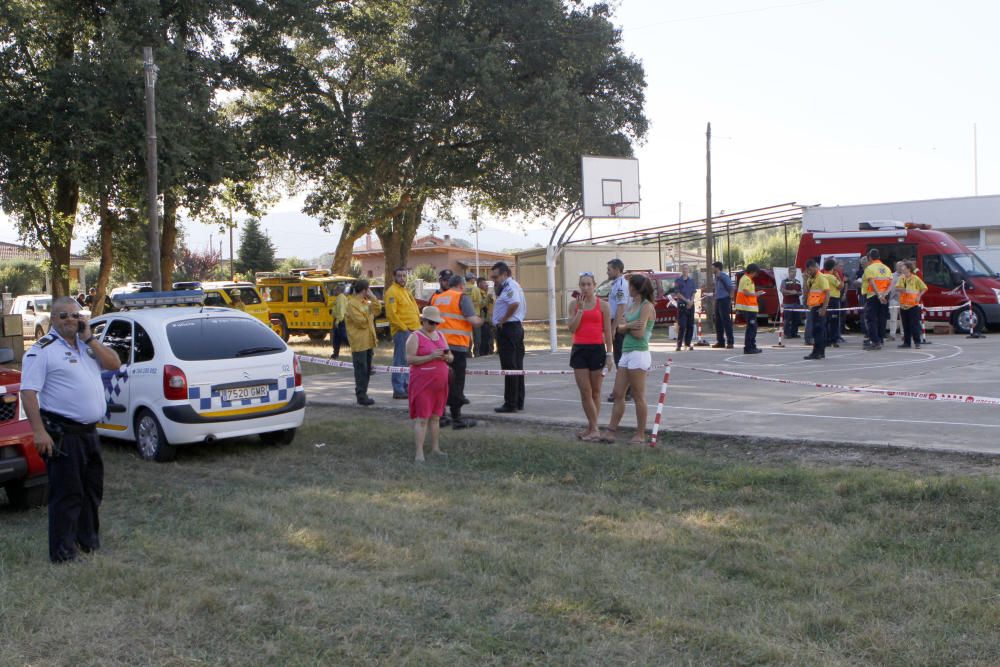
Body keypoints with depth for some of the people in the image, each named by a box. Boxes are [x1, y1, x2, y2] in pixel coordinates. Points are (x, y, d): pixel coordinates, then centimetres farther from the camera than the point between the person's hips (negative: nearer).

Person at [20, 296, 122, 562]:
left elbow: (114, 364, 3)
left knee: (92, 490, 17)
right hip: (62, 435, -8)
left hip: (89, 432, 8)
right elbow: (28, 391, -14)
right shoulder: (43, 349, -9)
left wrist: (89, 338, -5)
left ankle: (89, 541, 30)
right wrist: (39, 431, -22)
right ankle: (63, 553, 3)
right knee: (67, 494, -5)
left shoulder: (87, 345, 14)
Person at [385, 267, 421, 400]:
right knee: (400, 360, -8)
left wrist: (417, 325, 13)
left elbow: (414, 309, 26)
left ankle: (406, 386, 23)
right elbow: (391, 313, -19)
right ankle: (398, 390, -6)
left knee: (408, 361, 15)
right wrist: (403, 328, -17)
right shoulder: (392, 292, -11)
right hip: (401, 332, -9)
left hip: (412, 330, 9)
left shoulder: (406, 291, 19)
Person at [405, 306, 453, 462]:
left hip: (440, 383, 6)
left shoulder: (440, 335, 14)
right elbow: (410, 359, -16)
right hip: (422, 383, -6)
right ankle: (419, 453, -7)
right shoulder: (415, 337, -6)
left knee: (436, 417, 13)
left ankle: (435, 448, 21)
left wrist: (447, 357, -6)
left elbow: (451, 357, 18)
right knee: (422, 418, -7)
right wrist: (431, 357, -23)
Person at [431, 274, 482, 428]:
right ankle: (456, 418, 2)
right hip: (456, 345, -6)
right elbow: (472, 320, -14)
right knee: (456, 381, 0)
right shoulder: (462, 297, -5)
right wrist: (478, 319, 7)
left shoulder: (436, 298, 14)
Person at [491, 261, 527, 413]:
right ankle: (519, 402, 17)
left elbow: (514, 303, -31)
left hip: (507, 328, -11)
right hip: (517, 327, 11)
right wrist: (496, 286, 12)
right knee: (517, 367, 12)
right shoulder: (512, 285, 19)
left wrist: (503, 320, -22)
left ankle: (511, 404, -6)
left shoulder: (510, 285, -14)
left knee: (509, 367, -8)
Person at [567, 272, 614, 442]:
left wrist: (609, 355, -3)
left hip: (597, 349, -2)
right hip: (579, 349, 2)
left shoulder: (602, 305, 0)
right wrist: (581, 309, -10)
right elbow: (572, 328, -4)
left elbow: (607, 332, 1)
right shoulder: (574, 304, 6)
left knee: (595, 392, 6)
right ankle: (593, 429, 4)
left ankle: (592, 428, 13)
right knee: (585, 392, -1)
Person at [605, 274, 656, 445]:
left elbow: (639, 333, -17)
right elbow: (620, 327, 7)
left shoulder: (646, 306, -9)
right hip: (626, 353, 9)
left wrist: (626, 325, -1)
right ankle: (612, 431, 10)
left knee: (638, 397, -2)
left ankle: (640, 434, 5)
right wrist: (630, 325, -13)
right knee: (618, 394, 7)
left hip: (638, 354, -9)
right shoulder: (632, 305, 16)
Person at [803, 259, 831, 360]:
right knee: (821, 330, 12)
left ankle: (816, 353, -10)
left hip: (819, 307, -9)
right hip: (813, 307, 9)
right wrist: (806, 279, 11)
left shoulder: (821, 278, -12)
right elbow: (807, 292, 20)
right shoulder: (810, 279, 16)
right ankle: (821, 352, 16)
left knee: (818, 330, -9)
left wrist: (824, 308, -24)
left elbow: (827, 293, -18)